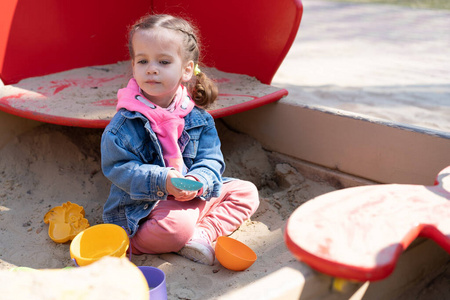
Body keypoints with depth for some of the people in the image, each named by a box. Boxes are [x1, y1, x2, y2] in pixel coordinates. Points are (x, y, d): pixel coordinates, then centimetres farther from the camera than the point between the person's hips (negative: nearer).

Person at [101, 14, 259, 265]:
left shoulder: (198, 117, 1)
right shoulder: (125, 123, -11)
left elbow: (211, 160, 1)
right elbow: (119, 168, -15)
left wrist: (197, 181, -22)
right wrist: (162, 181, -28)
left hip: (195, 196, 6)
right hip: (143, 206, -6)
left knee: (246, 192, 1)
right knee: (178, 224, -37)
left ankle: (203, 234, -13)